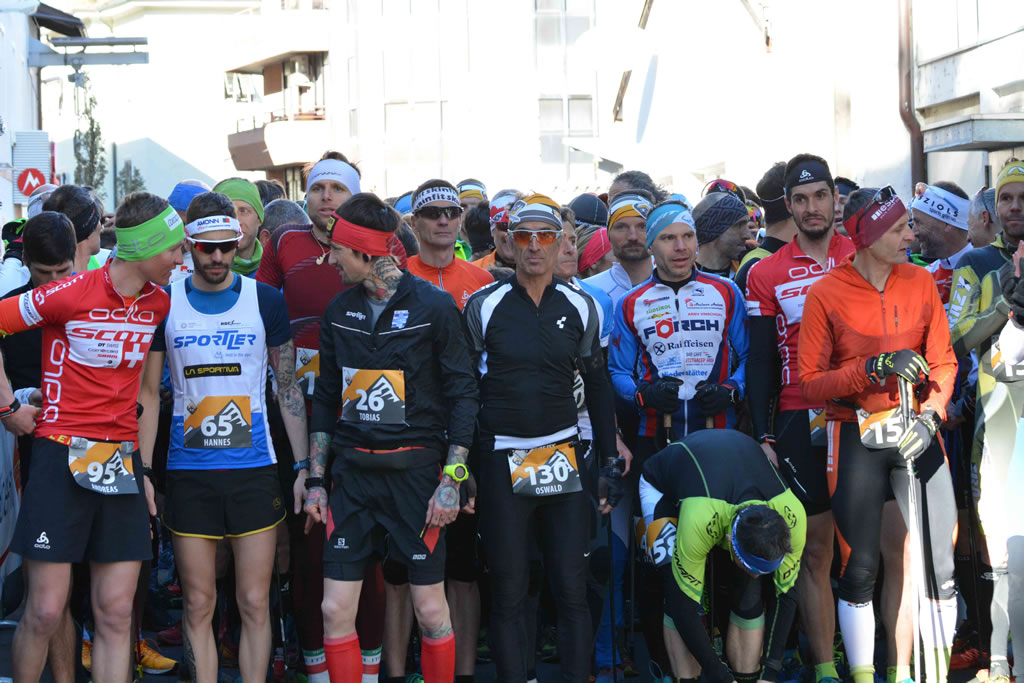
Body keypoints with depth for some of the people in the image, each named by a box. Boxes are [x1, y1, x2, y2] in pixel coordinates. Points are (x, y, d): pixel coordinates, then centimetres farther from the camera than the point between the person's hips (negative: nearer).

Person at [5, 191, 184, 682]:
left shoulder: (158, 303, 7)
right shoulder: (71, 294, -11)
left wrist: (145, 468, 14)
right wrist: (8, 407, -2)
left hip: (122, 462, 5)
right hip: (62, 457, -5)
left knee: (116, 614, 3)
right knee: (45, 612, -4)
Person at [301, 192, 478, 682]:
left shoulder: (433, 306, -6)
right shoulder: (340, 311, 8)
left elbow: (462, 394, -4)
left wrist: (452, 480, -10)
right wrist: (316, 480, 11)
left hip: (415, 470, -4)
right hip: (352, 471, 4)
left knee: (431, 610, 0)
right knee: (336, 611, -1)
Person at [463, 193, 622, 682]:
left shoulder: (580, 308, 5)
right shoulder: (483, 307, -2)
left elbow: (598, 388, 12)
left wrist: (609, 463, 9)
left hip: (563, 456, 2)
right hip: (501, 458, -2)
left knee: (572, 587, 2)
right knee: (508, 591, 3)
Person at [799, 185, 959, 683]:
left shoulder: (921, 282, 3)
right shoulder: (826, 294, -6)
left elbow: (943, 361, 5)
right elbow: (811, 381, -7)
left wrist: (931, 413, -12)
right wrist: (875, 367, -19)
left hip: (915, 430, 3)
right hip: (856, 436, -3)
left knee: (940, 561, 0)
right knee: (859, 568, 2)